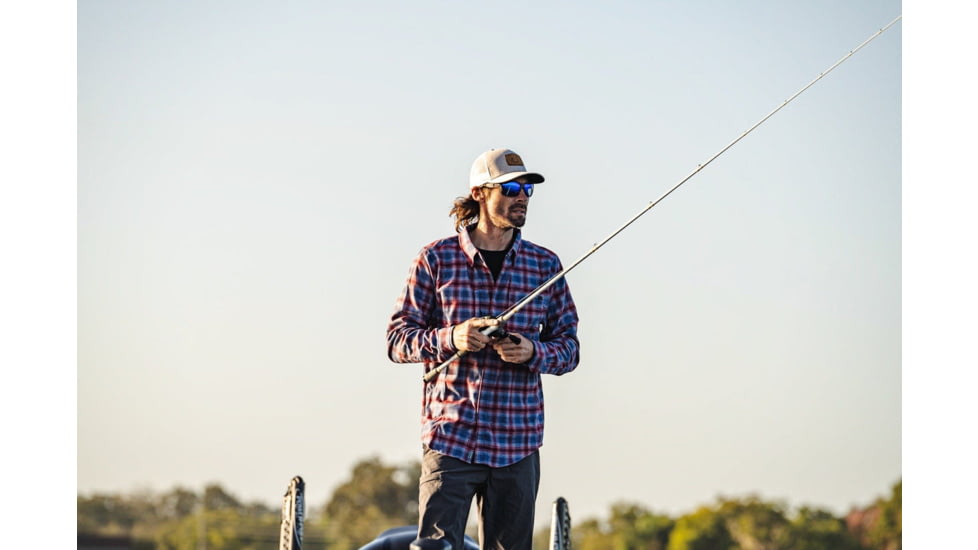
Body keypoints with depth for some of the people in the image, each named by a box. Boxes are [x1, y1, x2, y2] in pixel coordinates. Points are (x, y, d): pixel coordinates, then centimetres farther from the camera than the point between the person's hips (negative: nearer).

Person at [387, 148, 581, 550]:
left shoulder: (545, 266, 9)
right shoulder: (437, 259, 2)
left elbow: (569, 348, 11)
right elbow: (398, 339, 2)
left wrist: (533, 352, -10)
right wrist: (450, 338, -16)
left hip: (518, 441, 3)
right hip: (450, 436, -3)